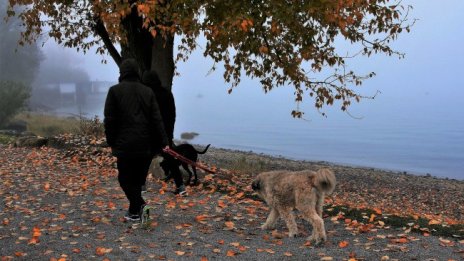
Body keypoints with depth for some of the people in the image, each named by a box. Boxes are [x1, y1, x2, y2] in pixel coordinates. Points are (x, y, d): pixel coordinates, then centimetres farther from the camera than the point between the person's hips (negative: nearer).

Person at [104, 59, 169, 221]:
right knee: (138, 178, 14)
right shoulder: (147, 91, 6)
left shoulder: (115, 91, -3)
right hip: (146, 145, 4)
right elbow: (157, 119, 2)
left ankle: (139, 205, -10)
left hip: (126, 144, -4)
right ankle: (134, 211, 19)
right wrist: (164, 142, 3)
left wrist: (111, 142, 4)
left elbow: (109, 120, -5)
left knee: (125, 178, 7)